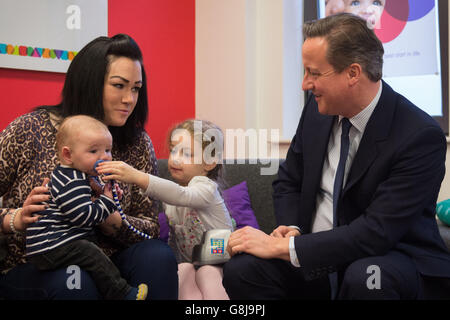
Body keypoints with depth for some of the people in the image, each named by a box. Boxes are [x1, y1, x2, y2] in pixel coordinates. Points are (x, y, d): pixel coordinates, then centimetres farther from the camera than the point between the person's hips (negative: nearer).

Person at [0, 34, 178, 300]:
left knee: (158, 256, -24)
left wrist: (112, 220, -22)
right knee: (74, 282, -35)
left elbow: (150, 227, -2)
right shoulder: (30, 130, -8)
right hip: (28, 267, -3)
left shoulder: (138, 144, 0)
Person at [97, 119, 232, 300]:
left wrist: (136, 177, -53)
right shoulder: (170, 189, 8)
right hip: (188, 262, 6)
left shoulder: (206, 187, -16)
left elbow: (181, 195, -42)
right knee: (184, 270, -27)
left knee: (208, 273, -36)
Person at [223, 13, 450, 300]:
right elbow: (288, 182, 13)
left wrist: (281, 246, -23)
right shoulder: (317, 109, -1)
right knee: (241, 269, -21)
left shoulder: (421, 136, -20)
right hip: (317, 257, 4)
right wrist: (291, 229, -9)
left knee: (364, 278, -37)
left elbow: (376, 233, -24)